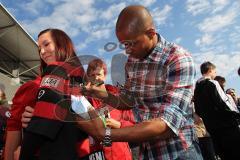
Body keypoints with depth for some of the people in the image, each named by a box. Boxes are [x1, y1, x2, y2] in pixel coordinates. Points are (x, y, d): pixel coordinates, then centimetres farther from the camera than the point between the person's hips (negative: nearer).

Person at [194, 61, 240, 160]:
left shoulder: (197, 87, 11)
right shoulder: (212, 83, -12)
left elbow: (198, 110, 14)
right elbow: (222, 105, -19)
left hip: (211, 127, 8)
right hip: (225, 124, -7)